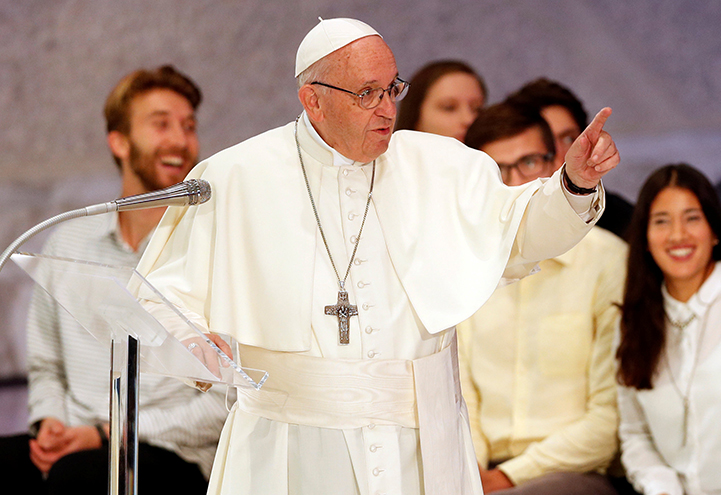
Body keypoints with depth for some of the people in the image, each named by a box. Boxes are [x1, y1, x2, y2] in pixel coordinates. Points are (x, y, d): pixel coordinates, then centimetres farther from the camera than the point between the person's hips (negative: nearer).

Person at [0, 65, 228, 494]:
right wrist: (50, 422, 2)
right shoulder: (68, 242, 15)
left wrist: (110, 435, -12)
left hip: (173, 458, -4)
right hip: (73, 444, 4)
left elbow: (232, 402, -6)